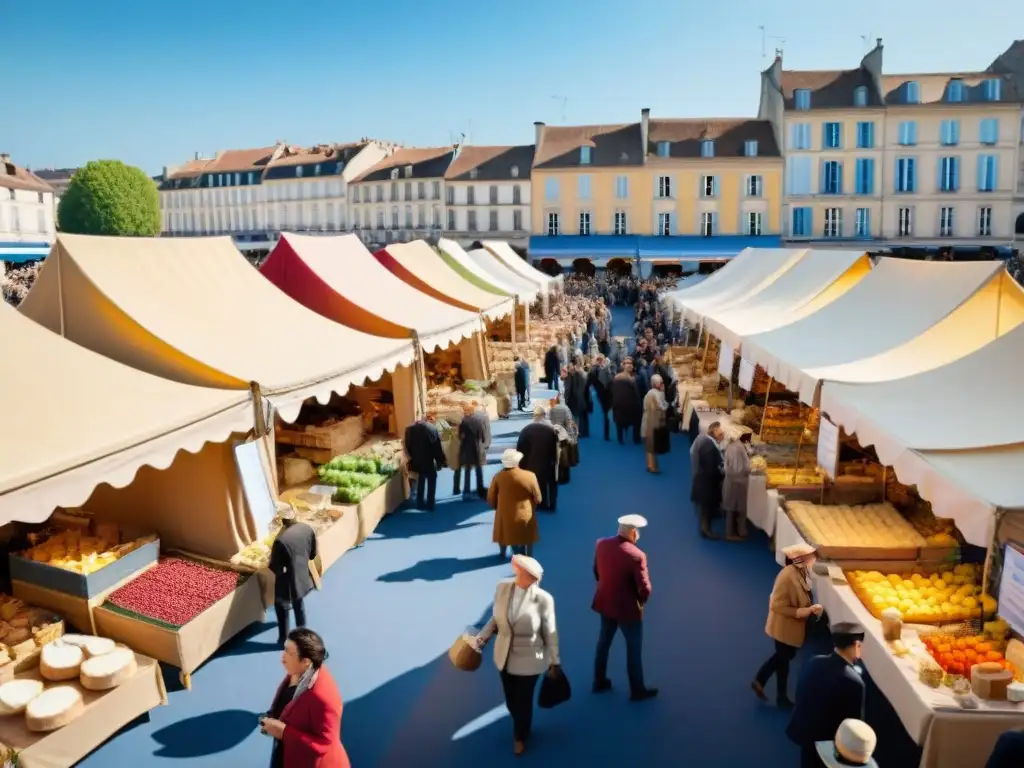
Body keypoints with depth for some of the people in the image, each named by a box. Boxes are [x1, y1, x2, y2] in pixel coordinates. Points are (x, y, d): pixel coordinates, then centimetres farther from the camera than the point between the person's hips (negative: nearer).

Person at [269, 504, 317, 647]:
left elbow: (276, 569, -23)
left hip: (287, 583, -6)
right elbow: (312, 554, 0)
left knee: (282, 609, 20)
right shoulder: (307, 529, -13)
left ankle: (284, 640, 36)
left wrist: (270, 561, -4)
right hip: (302, 577, 6)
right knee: (298, 604, 30)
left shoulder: (281, 540, -32)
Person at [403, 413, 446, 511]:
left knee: (421, 480, 21)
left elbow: (407, 445, 6)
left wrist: (412, 457, 14)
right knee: (431, 481, 11)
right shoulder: (433, 428, -13)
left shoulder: (410, 428, 2)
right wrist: (440, 461, -3)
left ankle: (419, 504, 25)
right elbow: (437, 447, -10)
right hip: (428, 461, -5)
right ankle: (430, 505, 11)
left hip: (416, 460, 5)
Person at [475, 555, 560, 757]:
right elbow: (496, 618, 1)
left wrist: (554, 661, -2)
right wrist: (483, 636, -11)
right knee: (511, 699, 22)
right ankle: (520, 728, 56)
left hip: (529, 660, -4)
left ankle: (521, 736, 49)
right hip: (505, 656, 4)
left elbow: (550, 633, -12)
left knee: (524, 700, 17)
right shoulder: (502, 588, -15)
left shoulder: (543, 599, -25)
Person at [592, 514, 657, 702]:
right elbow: (645, 589, -21)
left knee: (603, 641, 23)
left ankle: (599, 682, 38)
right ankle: (637, 690, 29)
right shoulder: (637, 555, -27)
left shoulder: (601, 544, -8)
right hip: (627, 608, -6)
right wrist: (641, 602, -1)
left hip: (605, 603, 6)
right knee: (634, 649, 14)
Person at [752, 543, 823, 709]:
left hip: (792, 626, 9)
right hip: (785, 627, -9)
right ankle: (782, 697, 33)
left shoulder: (799, 572, -4)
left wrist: (811, 608, -1)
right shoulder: (789, 576, -31)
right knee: (784, 659, 12)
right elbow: (777, 605, -28)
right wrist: (802, 612, -31)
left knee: (784, 656, 24)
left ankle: (759, 681, 37)